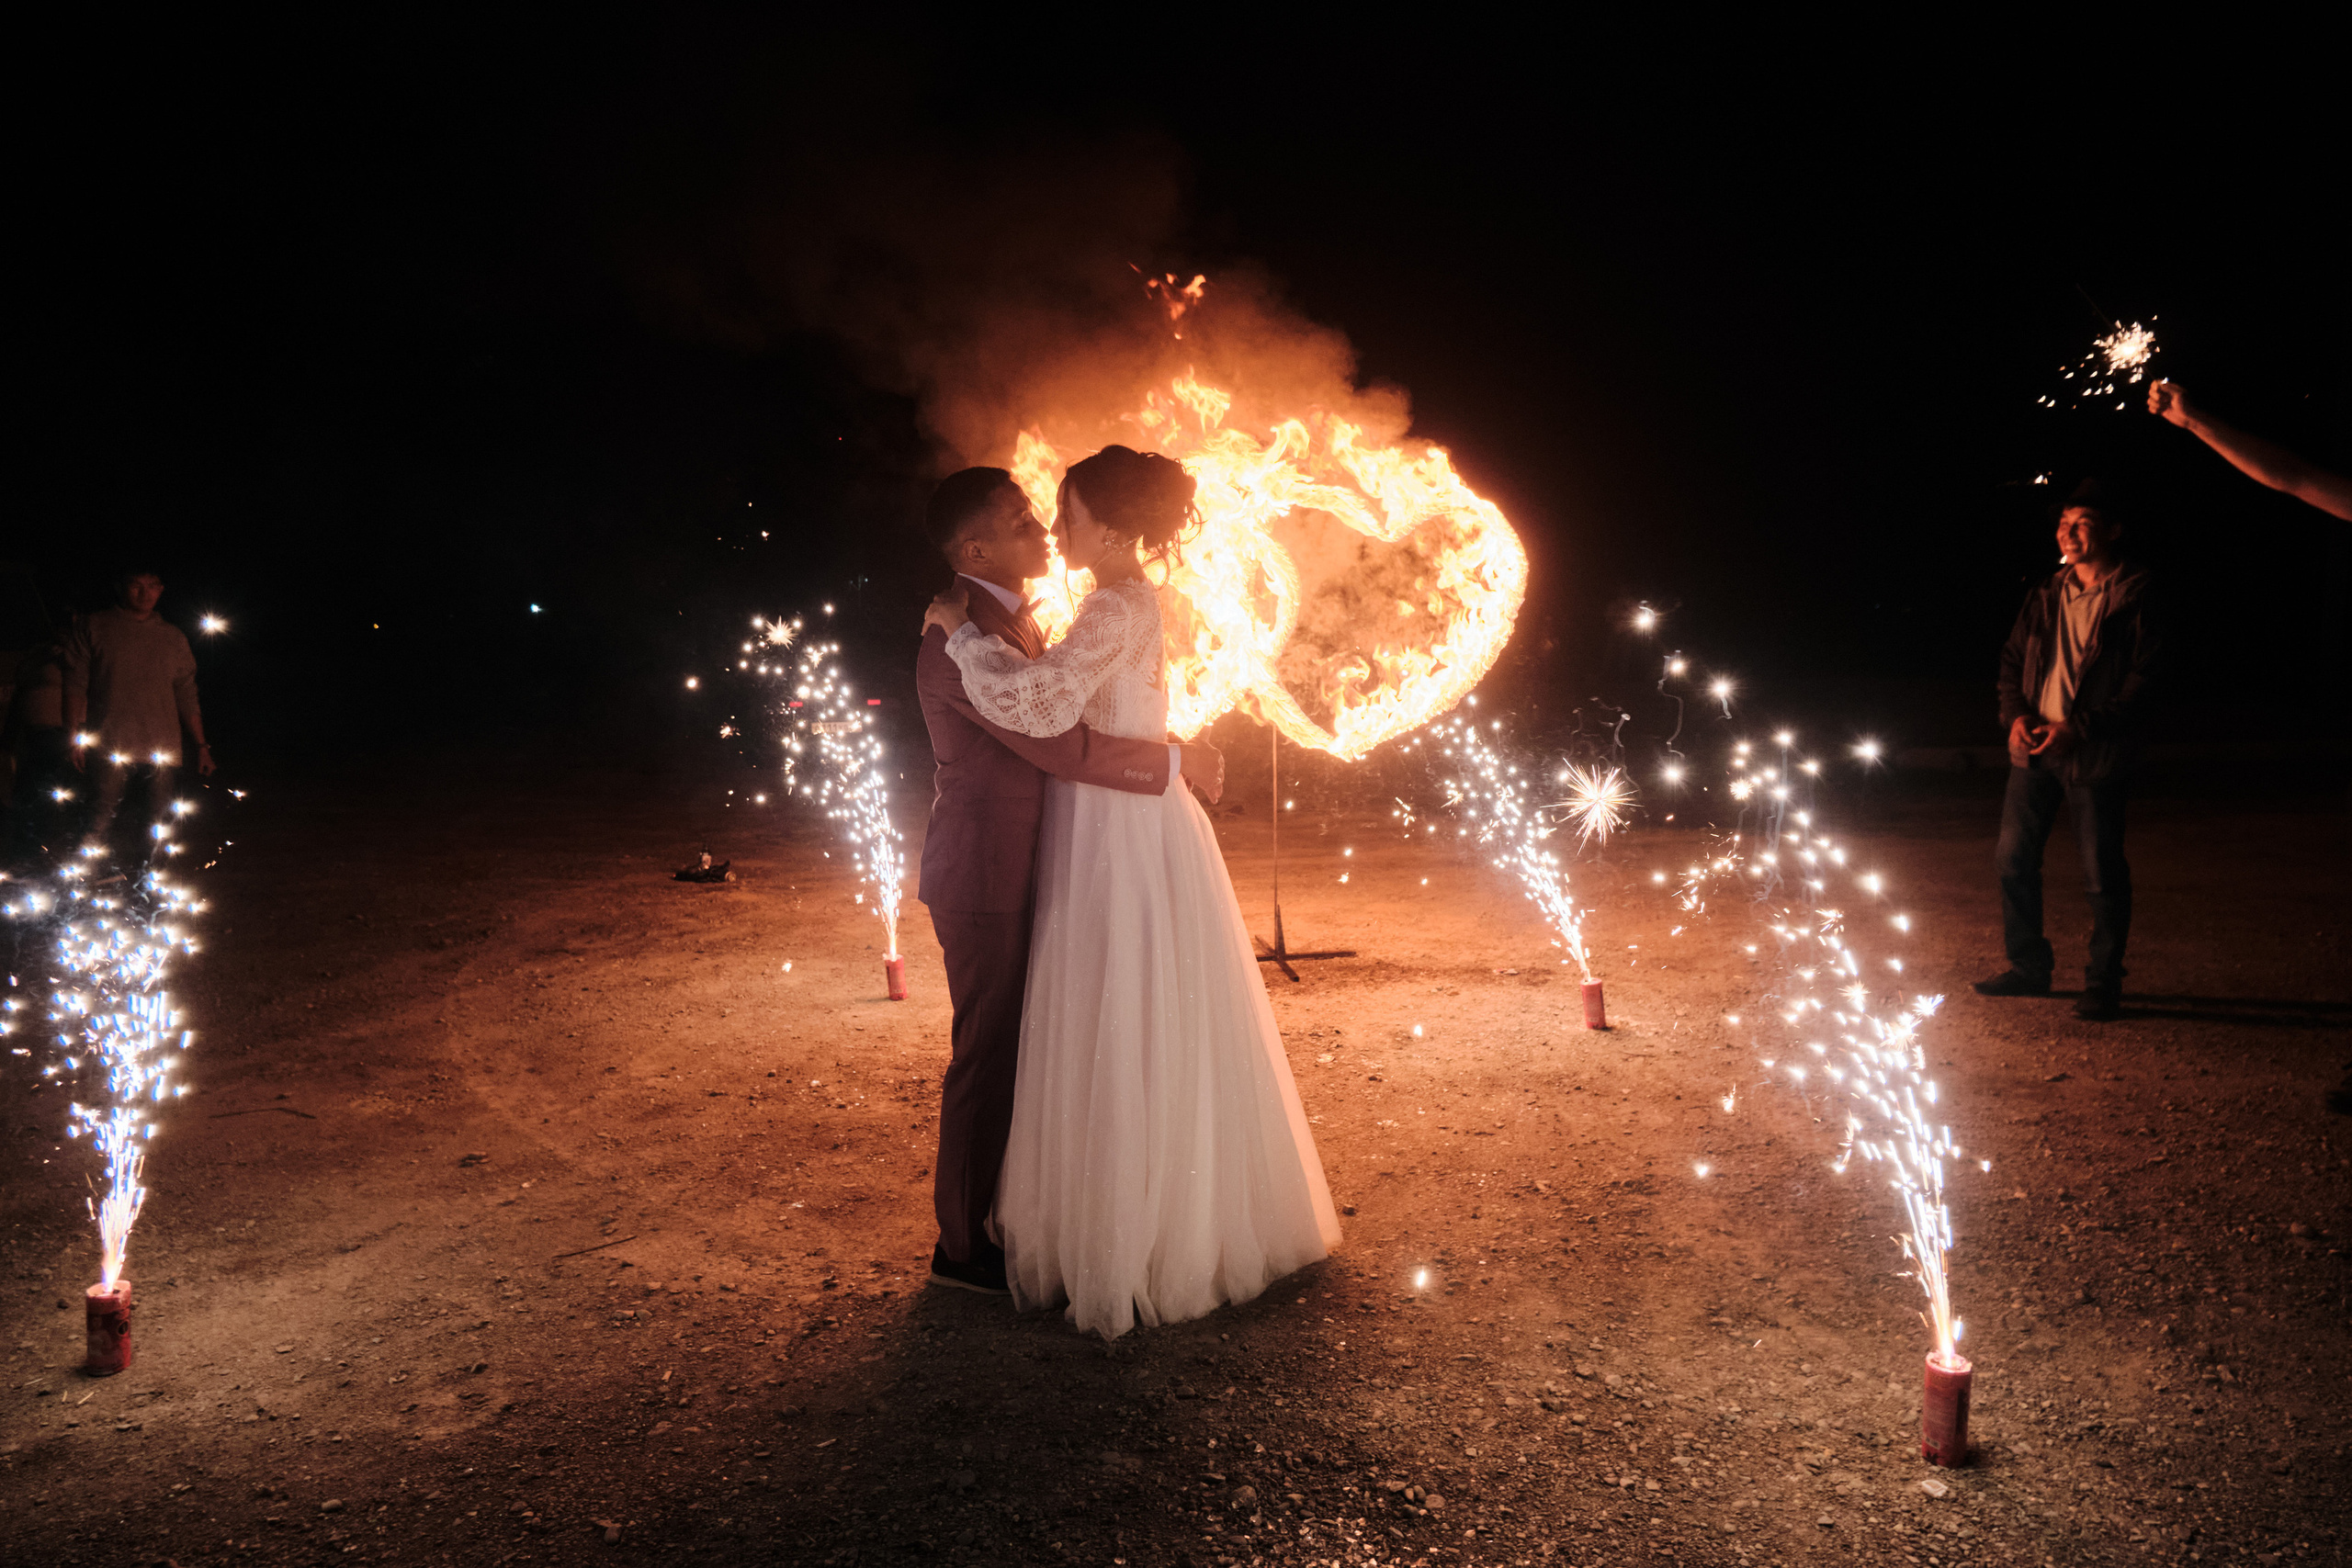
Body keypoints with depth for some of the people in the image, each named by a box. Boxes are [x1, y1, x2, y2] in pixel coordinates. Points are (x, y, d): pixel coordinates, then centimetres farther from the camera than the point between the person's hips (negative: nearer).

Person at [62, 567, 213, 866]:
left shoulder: (173, 637, 17)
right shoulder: (94, 627, 9)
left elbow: (187, 695, 18)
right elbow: (76, 684, 4)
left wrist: (201, 745, 13)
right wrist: (75, 737, -5)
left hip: (163, 751, 3)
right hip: (110, 748, -3)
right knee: (99, 828, -8)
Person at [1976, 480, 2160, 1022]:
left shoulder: (2134, 600, -6)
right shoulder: (2046, 596, 12)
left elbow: (2141, 682, -10)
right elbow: (2012, 657, 17)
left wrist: (2077, 728, -17)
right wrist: (2016, 713, -1)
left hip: (2095, 755, -6)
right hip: (2034, 751, 6)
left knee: (2102, 874, 0)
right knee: (2013, 857, 9)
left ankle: (2103, 984, 13)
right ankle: (2029, 967, 24)